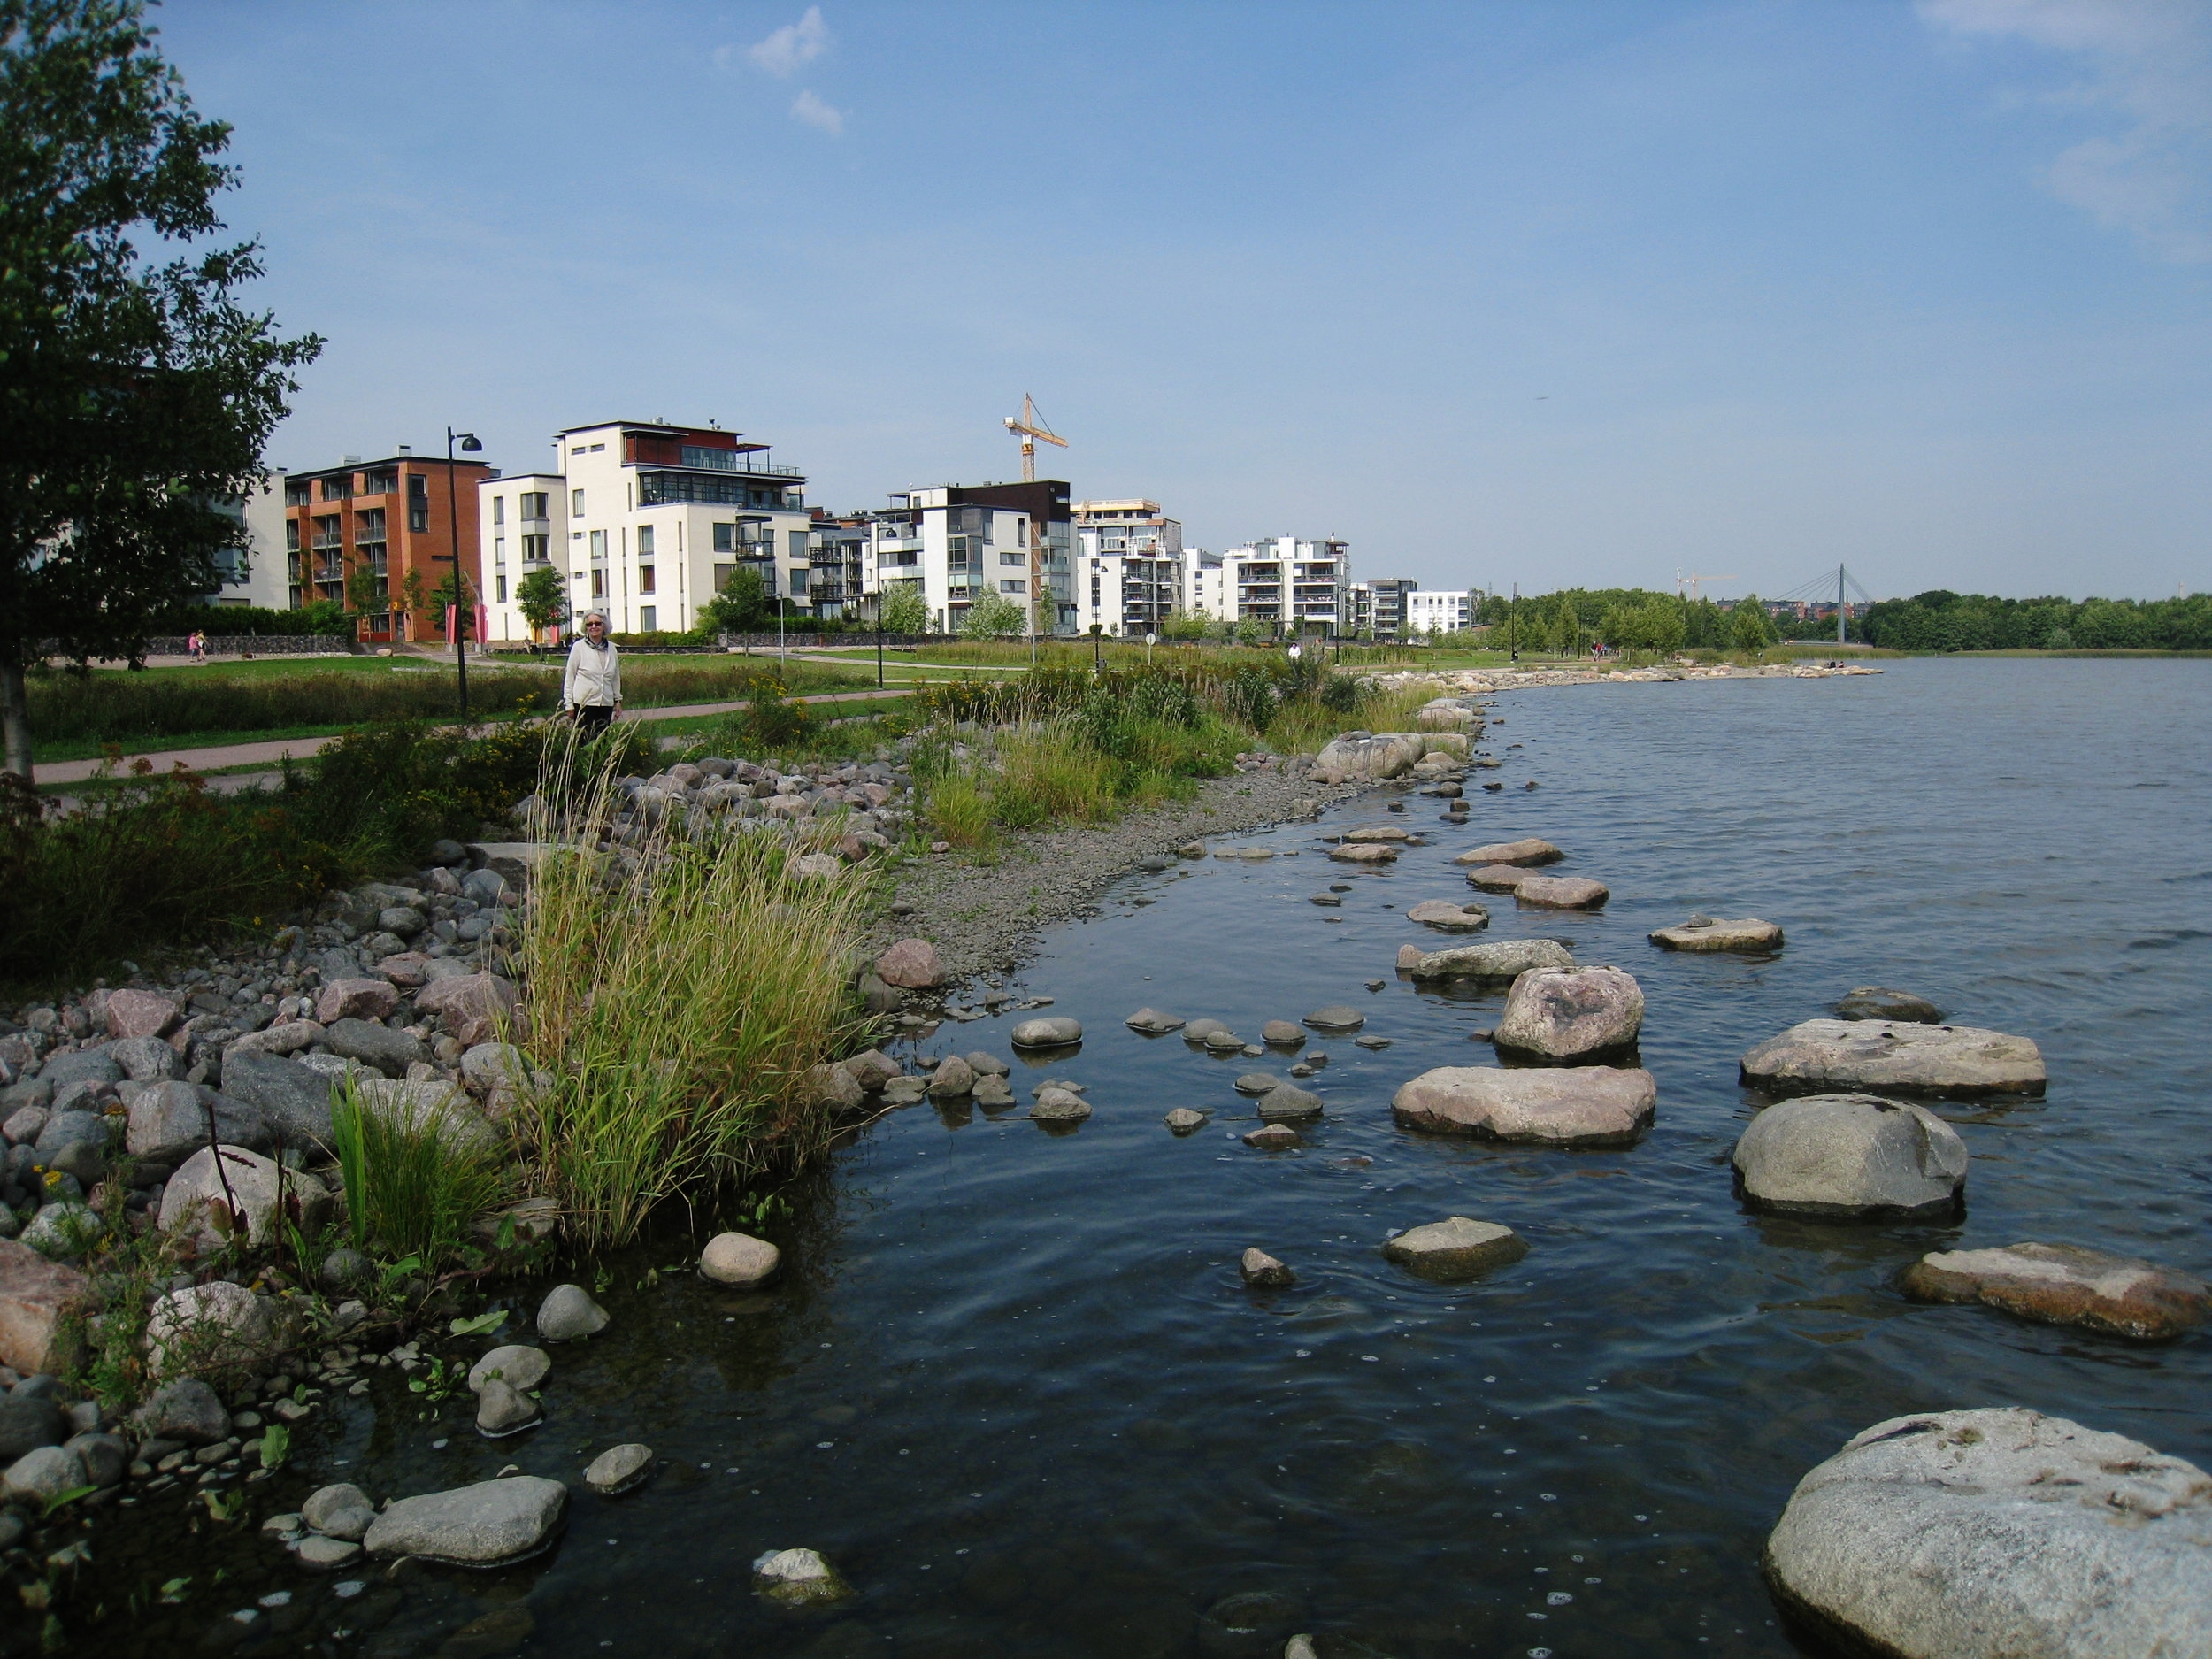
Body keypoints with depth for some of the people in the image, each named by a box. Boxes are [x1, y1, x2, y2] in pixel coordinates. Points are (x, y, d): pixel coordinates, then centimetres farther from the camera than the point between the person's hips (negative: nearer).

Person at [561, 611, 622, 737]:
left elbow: (616, 677, 18)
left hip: (606, 703, 4)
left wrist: (618, 700, 17)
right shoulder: (579, 647, -4)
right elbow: (569, 676, -1)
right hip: (584, 703, -4)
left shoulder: (611, 648, 8)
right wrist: (569, 704, -2)